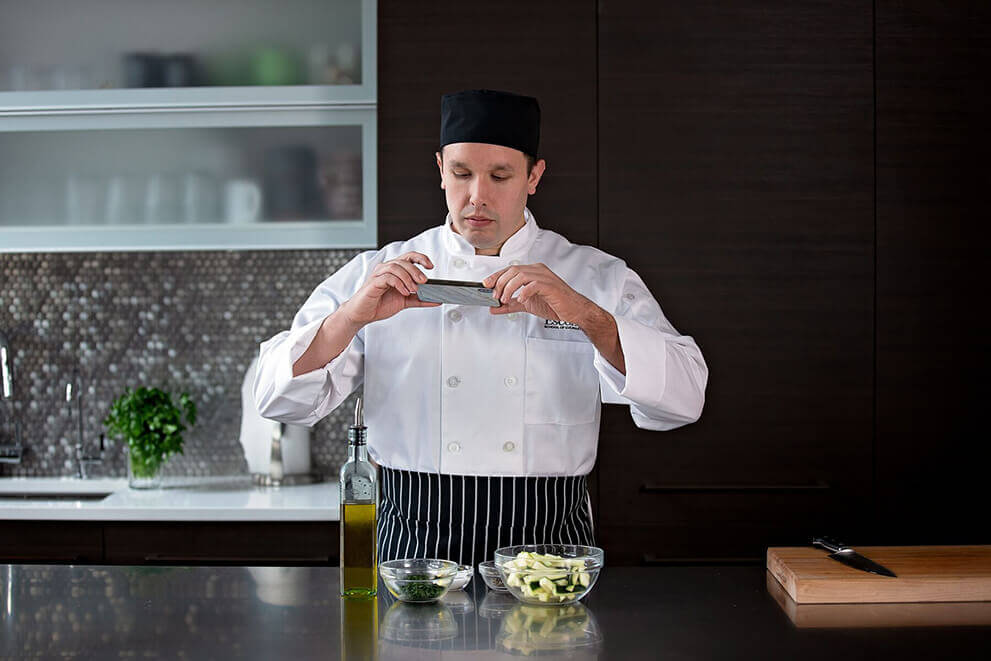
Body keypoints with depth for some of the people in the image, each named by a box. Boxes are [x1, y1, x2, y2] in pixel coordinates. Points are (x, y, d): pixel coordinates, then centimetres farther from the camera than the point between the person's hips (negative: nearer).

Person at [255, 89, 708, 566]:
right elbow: (280, 398, 1)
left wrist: (586, 315, -21)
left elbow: (683, 399, -6)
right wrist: (352, 317, -16)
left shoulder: (597, 278, 8)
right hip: (415, 546, 0)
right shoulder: (374, 276, 8)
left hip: (549, 544, 0)